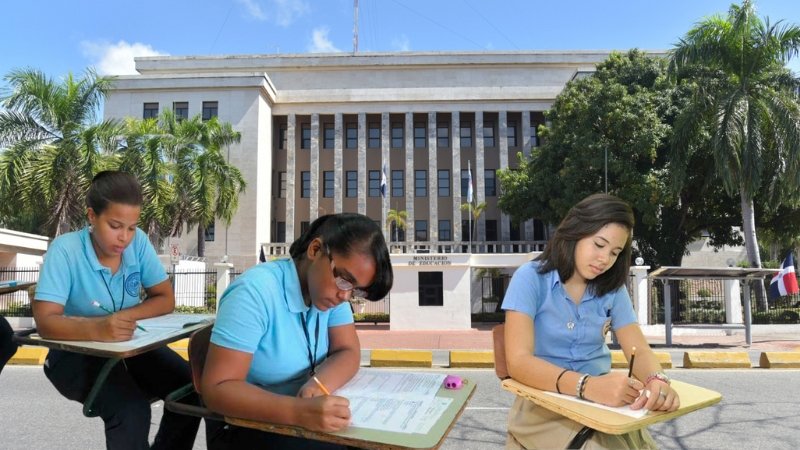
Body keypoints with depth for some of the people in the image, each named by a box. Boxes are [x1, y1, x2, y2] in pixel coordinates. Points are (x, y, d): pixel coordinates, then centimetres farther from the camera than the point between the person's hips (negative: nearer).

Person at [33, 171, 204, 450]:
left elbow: (165, 300, -2)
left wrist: (122, 317, -20)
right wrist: (96, 329, -43)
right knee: (131, 409, -31)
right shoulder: (65, 250, -18)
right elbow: (45, 322, -24)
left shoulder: (138, 242, -6)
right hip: (77, 353, -4)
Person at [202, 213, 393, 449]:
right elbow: (217, 388, -24)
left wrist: (318, 385, -24)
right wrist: (299, 412, -37)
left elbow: (348, 352, -3)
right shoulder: (255, 292, -22)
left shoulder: (331, 288, -2)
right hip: (252, 429, -5)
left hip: (312, 420, 5)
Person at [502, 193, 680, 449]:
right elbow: (519, 361, -21)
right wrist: (588, 385, -36)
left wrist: (658, 380, -26)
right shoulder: (531, 278, -11)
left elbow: (640, 351, -1)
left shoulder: (613, 288, 4)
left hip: (602, 405, 5)